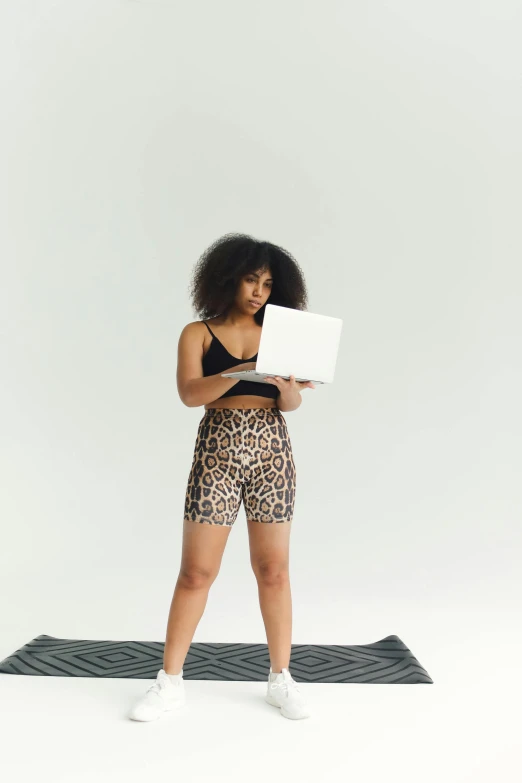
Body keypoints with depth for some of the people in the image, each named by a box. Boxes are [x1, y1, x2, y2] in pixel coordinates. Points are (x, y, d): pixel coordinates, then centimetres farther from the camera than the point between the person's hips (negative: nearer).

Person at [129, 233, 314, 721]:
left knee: (273, 568, 5)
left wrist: (289, 384, -24)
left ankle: (280, 678, 18)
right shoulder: (198, 333, 3)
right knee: (196, 571, 0)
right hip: (217, 451, -2)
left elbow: (291, 403, 0)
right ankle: (170, 681, 13)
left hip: (271, 451, 2)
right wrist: (244, 371, -27)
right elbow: (190, 393, -12)